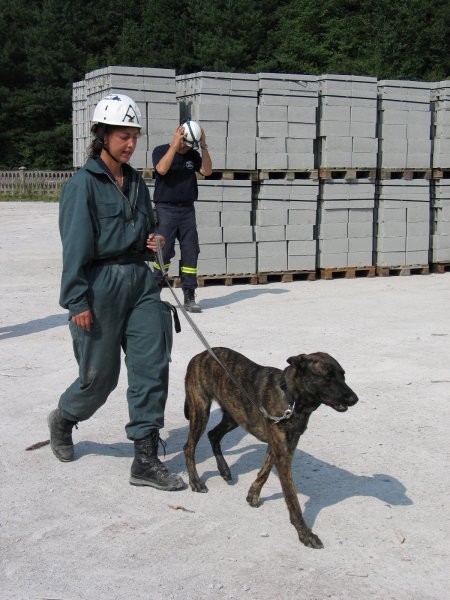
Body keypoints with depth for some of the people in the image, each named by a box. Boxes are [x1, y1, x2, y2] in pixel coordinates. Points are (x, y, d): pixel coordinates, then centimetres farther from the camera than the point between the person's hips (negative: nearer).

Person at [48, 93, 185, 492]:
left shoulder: (136, 182, 13)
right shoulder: (84, 183, -8)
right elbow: (75, 246, -12)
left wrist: (154, 241, 4)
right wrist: (77, 301, -16)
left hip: (140, 280, 6)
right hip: (100, 283, -6)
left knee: (152, 365, -2)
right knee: (100, 374, 4)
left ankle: (146, 460, 4)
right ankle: (63, 420, 37)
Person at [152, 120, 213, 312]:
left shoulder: (193, 155, 12)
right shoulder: (161, 150, 0)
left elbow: (207, 171, -1)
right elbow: (162, 169, -19)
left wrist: (203, 146, -7)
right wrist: (175, 145, -18)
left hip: (187, 210, 4)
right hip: (165, 208, -4)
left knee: (191, 252, 1)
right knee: (164, 251, -9)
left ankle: (189, 297, 5)